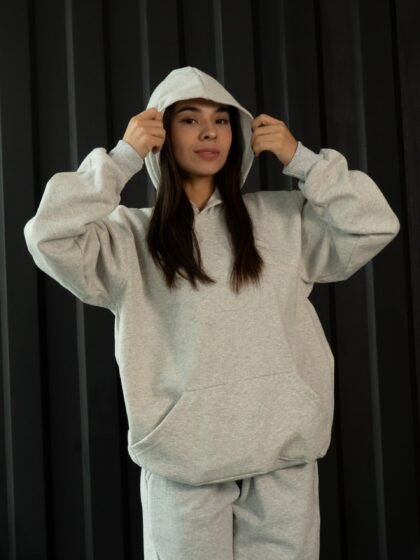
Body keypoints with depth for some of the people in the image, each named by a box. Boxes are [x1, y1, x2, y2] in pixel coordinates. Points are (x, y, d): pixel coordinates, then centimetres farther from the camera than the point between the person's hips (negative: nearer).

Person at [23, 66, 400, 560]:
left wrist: (300, 159, 3)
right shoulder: (132, 234, 3)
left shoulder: (282, 218, 11)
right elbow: (49, 240, -12)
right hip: (185, 454, -2)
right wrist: (123, 157, -7)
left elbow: (375, 225, 6)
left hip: (283, 448, 2)